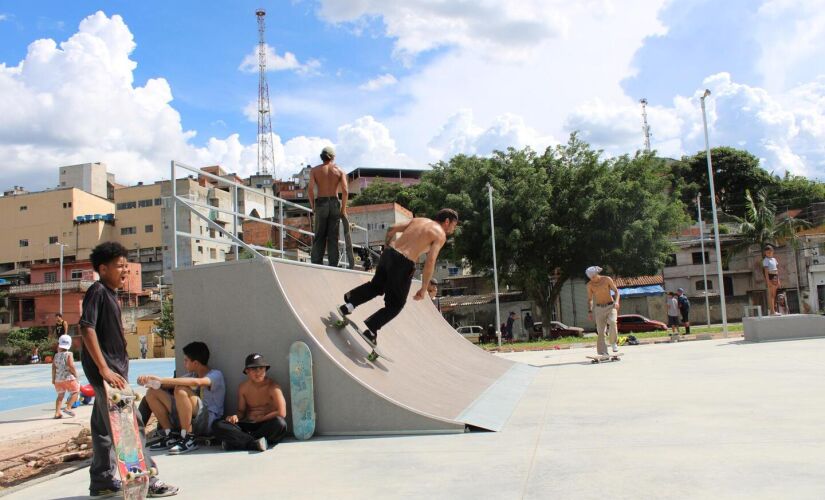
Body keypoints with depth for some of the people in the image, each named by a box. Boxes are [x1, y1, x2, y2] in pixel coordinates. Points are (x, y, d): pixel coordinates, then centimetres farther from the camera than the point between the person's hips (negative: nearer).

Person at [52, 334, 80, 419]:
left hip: (58, 379, 5)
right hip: (68, 378, -5)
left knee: (60, 395, 16)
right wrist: (76, 375, -5)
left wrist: (53, 379, 12)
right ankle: (68, 408, -7)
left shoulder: (56, 355, 5)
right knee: (76, 392, 8)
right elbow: (71, 366, -16)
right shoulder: (68, 354, -9)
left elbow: (53, 367, 5)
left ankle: (57, 413, 10)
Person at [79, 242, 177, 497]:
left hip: (114, 369, 10)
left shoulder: (110, 294, 15)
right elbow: (87, 329, -21)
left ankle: (102, 482, 23)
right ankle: (147, 480, -3)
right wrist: (104, 369, -25)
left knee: (105, 427, 14)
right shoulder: (97, 291, -12)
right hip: (105, 370, -10)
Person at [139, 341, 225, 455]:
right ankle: (169, 437, 4)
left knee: (181, 390, -31)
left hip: (208, 422, -8)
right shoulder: (192, 374, 17)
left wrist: (162, 380, -30)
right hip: (184, 418, 8)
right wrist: (150, 380, -9)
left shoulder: (216, 375, -9)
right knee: (152, 392, 4)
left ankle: (188, 439, -22)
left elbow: (196, 382, -30)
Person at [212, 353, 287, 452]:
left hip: (266, 427, -3)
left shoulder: (272, 386, -6)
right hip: (248, 426, 4)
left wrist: (259, 419, -10)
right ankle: (255, 443, -32)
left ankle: (239, 441, -25)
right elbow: (241, 411, 15)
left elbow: (282, 413, -16)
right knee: (217, 425, -18)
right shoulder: (243, 387, 8)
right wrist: (236, 417, -9)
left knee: (280, 423, -38)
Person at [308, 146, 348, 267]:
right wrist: (343, 208, 0)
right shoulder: (339, 171, 4)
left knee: (319, 236, 6)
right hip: (335, 203, 0)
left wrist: (312, 205, 2)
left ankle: (316, 264, 1)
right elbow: (345, 191, -7)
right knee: (333, 237, 5)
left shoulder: (315, 170, 3)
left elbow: (310, 189, -9)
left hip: (321, 203, 0)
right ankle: (333, 265, 4)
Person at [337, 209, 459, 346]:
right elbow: (430, 262, -11)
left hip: (388, 254, 6)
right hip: (403, 264, -6)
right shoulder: (440, 235, 0)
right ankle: (370, 330, 8)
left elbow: (391, 229, 14)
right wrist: (423, 289, -7)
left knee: (376, 286, 31)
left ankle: (349, 302, 18)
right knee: (396, 304, 12)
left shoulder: (419, 220, 19)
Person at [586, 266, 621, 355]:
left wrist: (616, 301, -16)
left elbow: (616, 291, 1)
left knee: (612, 322, -29)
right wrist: (590, 311, -1)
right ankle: (602, 353, 0)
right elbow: (589, 299, 9)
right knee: (600, 331, -5)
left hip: (611, 306, -1)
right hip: (599, 308, 2)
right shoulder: (589, 285, 0)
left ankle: (614, 343, -11)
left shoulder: (607, 279, -5)